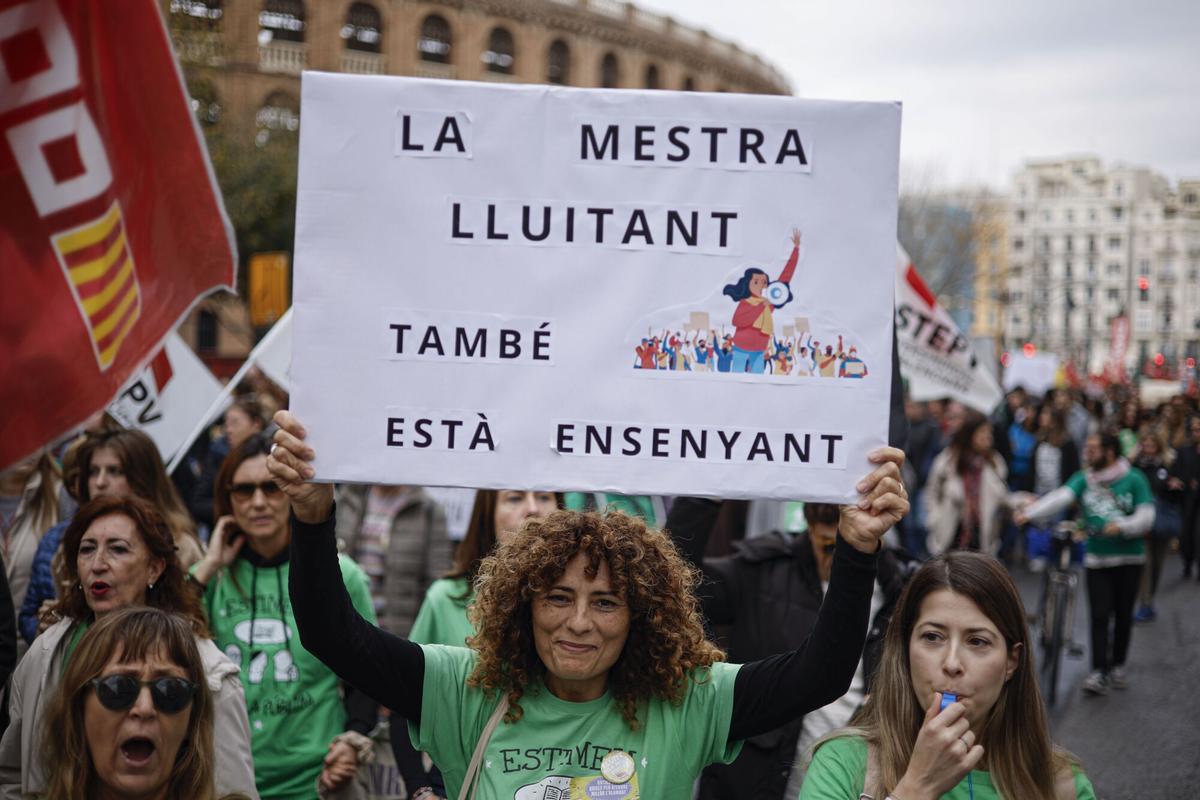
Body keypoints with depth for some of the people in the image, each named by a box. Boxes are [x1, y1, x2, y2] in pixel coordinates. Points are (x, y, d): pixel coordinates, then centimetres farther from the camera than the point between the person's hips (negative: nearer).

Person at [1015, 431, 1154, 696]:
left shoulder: (1134, 480, -6)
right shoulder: (1083, 479, 0)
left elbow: (1146, 517, -9)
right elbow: (1059, 498, -16)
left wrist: (1122, 527, -27)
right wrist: (1029, 513, -32)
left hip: (1129, 558, -1)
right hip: (1097, 559, 1)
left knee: (1123, 615, 8)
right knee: (1100, 616, -5)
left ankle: (1118, 666, 25)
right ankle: (1100, 672, -5)